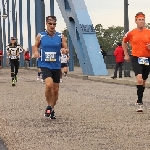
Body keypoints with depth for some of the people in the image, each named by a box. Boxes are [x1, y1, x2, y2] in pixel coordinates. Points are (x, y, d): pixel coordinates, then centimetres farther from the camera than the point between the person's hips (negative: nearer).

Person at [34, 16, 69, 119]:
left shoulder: (61, 37, 1)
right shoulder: (40, 36, 0)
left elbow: (66, 49, 4)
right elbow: (36, 46, 14)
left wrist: (65, 50, -19)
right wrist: (36, 52, -7)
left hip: (56, 66, 3)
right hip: (45, 65, -2)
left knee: (55, 90, 9)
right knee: (49, 85, -24)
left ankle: (52, 109, 30)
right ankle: (49, 106, -2)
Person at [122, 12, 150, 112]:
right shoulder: (131, 33, 1)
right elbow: (124, 42, 20)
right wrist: (126, 54, 17)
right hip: (136, 59, -2)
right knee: (139, 79, -21)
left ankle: (139, 101, 30)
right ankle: (140, 102, -12)